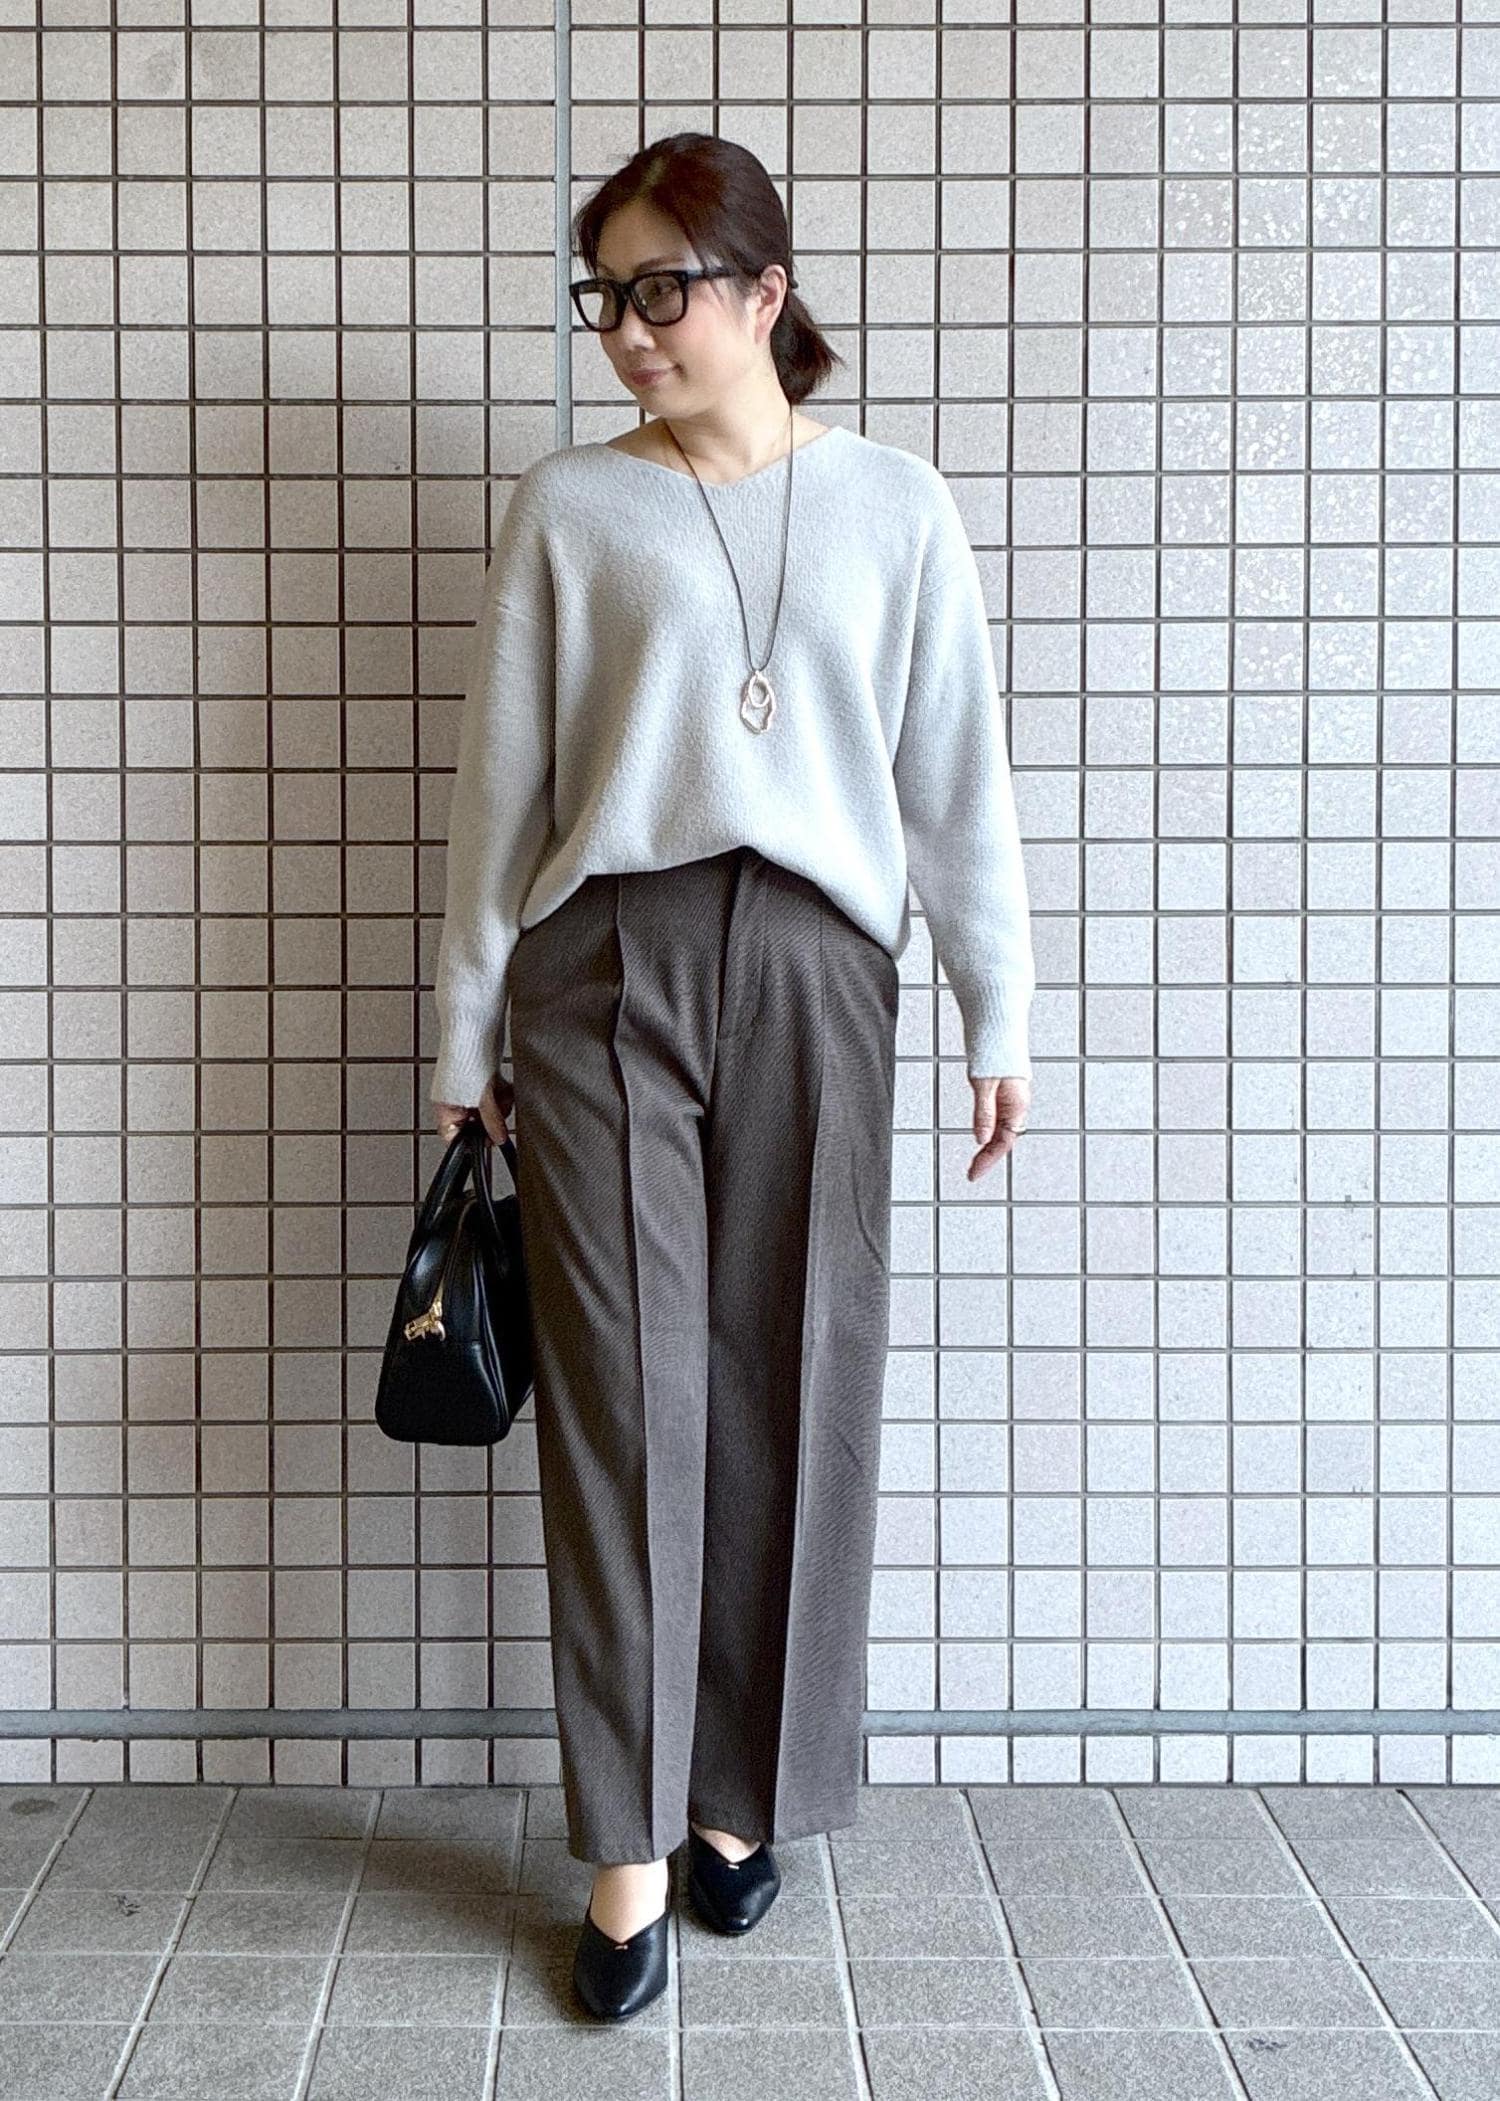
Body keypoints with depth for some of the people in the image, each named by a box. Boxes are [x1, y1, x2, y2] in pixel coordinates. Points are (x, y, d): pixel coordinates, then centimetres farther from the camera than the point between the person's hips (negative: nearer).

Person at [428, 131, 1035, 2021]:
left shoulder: (895, 506, 9)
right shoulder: (567, 506, 8)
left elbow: (958, 779, 9)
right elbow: (500, 782, 9)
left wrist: (1000, 1017, 7)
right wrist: (463, 1036, 8)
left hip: (813, 966, 1)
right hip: (602, 963, 0)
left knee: (793, 1392, 4)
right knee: (624, 1395, -2)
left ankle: (740, 1792, 22)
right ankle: (630, 1846, 8)